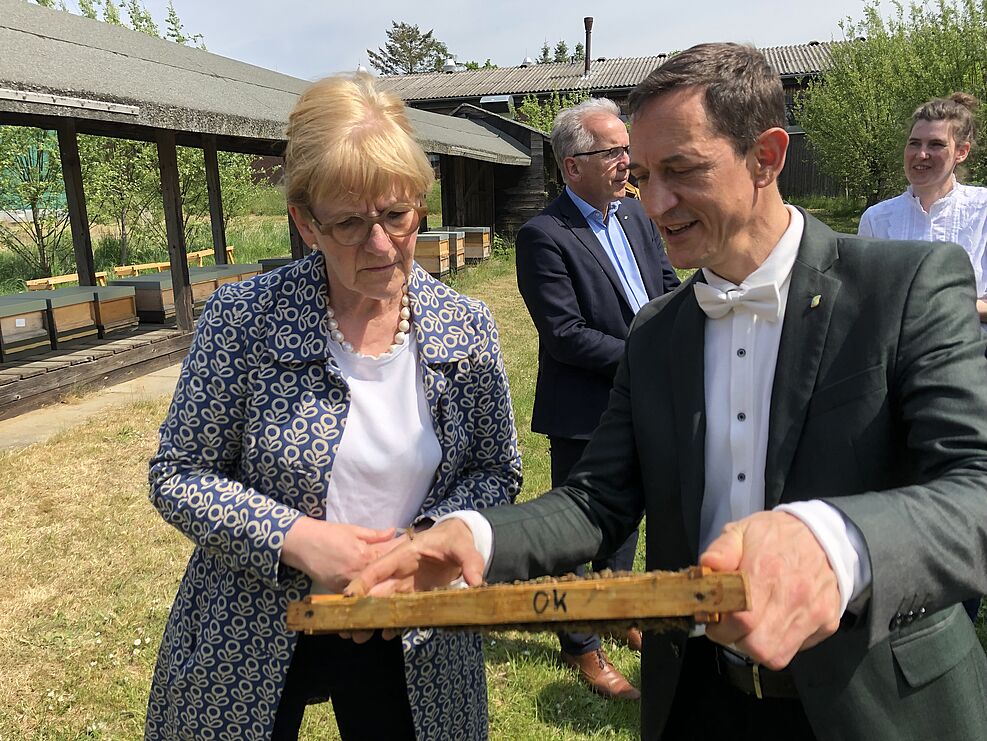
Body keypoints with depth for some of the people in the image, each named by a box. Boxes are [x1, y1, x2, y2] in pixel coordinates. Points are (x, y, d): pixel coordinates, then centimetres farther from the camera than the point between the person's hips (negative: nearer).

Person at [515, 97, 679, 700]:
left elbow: (669, 286, 12)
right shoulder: (544, 235, -17)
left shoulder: (636, 214, 6)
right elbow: (565, 336, -21)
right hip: (584, 411, -7)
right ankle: (582, 646, 30)